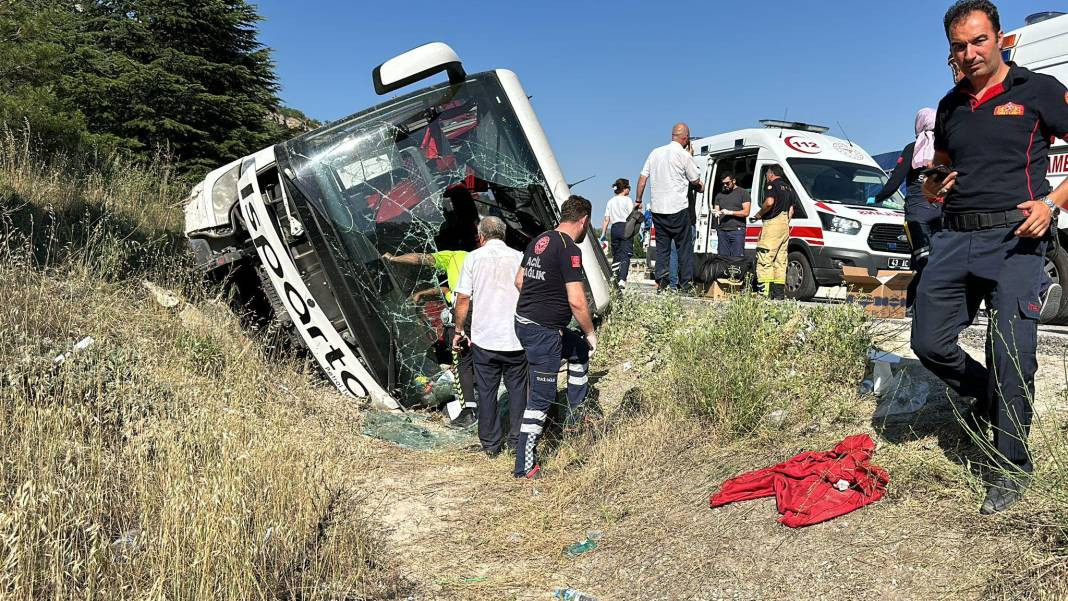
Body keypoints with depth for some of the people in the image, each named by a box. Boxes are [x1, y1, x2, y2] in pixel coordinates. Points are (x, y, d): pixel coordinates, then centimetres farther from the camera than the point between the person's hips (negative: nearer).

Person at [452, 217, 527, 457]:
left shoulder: (473, 258, 0)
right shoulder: (519, 257, 3)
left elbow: (463, 298, -2)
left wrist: (459, 331, 9)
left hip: (484, 338, -1)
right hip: (515, 338, 1)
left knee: (487, 391, 10)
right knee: (517, 389, 13)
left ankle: (490, 444, 17)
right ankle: (516, 441, 18)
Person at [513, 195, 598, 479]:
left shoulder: (539, 241, 8)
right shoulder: (569, 249, -17)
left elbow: (519, 280, 18)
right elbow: (576, 301, -22)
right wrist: (591, 333, -8)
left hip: (524, 321, 9)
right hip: (543, 332, -9)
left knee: (580, 350, 29)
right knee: (542, 398, 1)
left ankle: (575, 415, 35)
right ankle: (525, 466, 9)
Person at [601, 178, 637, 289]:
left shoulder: (610, 201, 13)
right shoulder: (628, 200, 0)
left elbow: (606, 220, 9)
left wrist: (603, 234, 10)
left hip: (614, 228, 5)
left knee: (616, 255, 13)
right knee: (625, 255, -9)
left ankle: (614, 280, 14)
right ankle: (622, 280, -24)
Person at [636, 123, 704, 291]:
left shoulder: (655, 152, 10)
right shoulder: (684, 155, -6)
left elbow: (642, 178, 10)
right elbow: (696, 182, 4)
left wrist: (639, 200, 18)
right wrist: (701, 188, 26)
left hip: (656, 208, 5)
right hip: (678, 209, -5)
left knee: (662, 246, 11)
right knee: (684, 246, 4)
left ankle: (661, 281, 4)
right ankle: (685, 283, 4)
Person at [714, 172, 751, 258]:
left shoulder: (743, 193, 7)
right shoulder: (719, 195, 20)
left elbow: (746, 212, -1)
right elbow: (716, 211, 17)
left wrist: (730, 212, -11)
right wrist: (715, 213, -8)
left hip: (737, 231, -4)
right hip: (722, 231, 4)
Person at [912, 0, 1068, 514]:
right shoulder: (949, 107, 17)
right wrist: (931, 187, 4)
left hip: (1014, 238, -5)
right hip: (955, 238, 5)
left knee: (1011, 356, -5)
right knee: (929, 343, 1)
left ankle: (1012, 466, 11)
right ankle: (990, 401, 30)